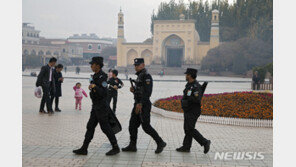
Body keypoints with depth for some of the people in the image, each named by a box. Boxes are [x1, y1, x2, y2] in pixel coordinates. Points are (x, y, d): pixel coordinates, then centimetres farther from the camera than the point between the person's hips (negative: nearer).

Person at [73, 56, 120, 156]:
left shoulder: (102, 77, -17)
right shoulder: (96, 76, 12)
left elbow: (103, 92, -24)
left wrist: (94, 86, -31)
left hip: (101, 106, -10)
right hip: (95, 106, 10)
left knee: (105, 127, -3)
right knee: (90, 126, 9)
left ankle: (115, 148, 9)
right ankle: (84, 149, 14)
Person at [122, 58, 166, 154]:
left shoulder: (146, 76, -14)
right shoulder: (139, 76, 17)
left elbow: (147, 92, -22)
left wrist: (140, 104, -26)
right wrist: (133, 90, 4)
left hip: (144, 105, -10)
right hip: (137, 104, 10)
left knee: (146, 126, -7)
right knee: (132, 125, 9)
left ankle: (160, 143, 6)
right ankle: (132, 146, 16)